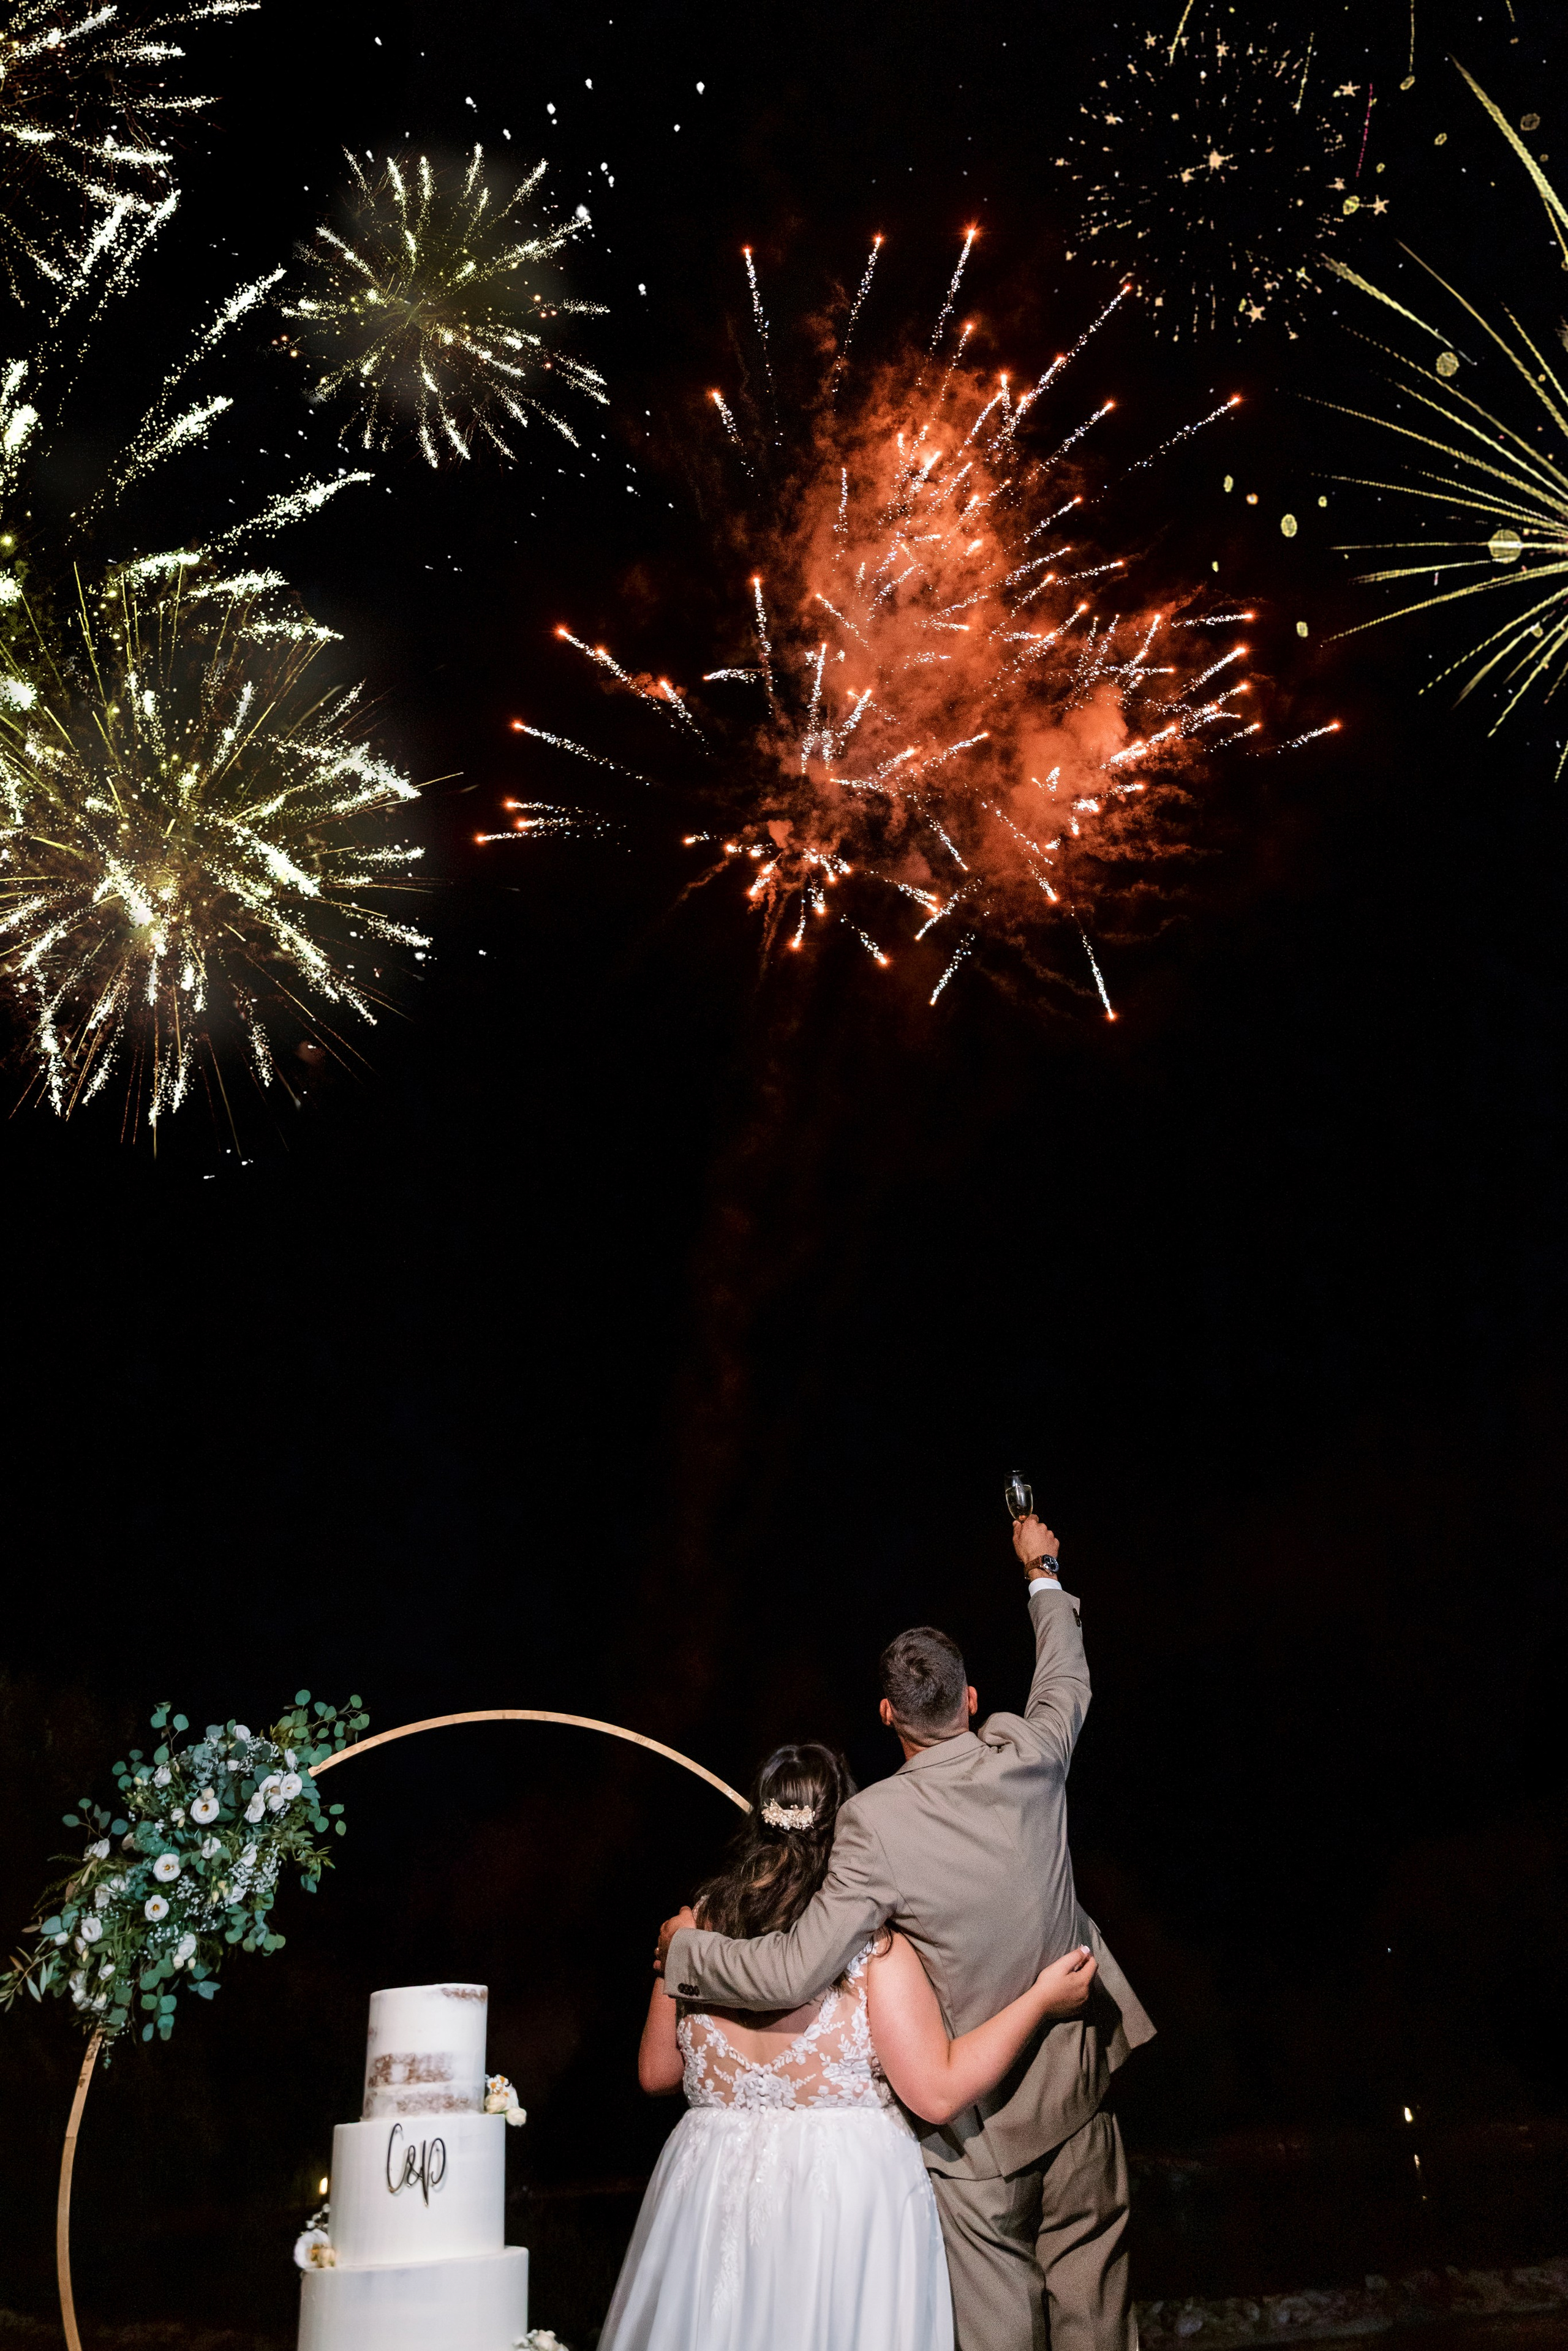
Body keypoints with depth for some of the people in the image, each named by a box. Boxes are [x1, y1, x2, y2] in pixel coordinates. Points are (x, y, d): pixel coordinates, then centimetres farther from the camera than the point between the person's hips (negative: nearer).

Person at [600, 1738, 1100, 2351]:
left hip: (713, 2182, 4)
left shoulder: (698, 1926, -3)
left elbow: (656, 2072, 8)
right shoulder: (873, 1946, -14)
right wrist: (1039, 2001, -6)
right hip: (848, 2186, -3)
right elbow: (939, 2093, -14)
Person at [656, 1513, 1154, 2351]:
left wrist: (687, 1946, -8)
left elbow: (794, 1972, -25)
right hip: (1076, 2090, 4)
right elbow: (1066, 1679, 15)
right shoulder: (1026, 1756, -9)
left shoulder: (877, 1822, -22)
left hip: (977, 2124, -4)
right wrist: (1041, 1573, 31)